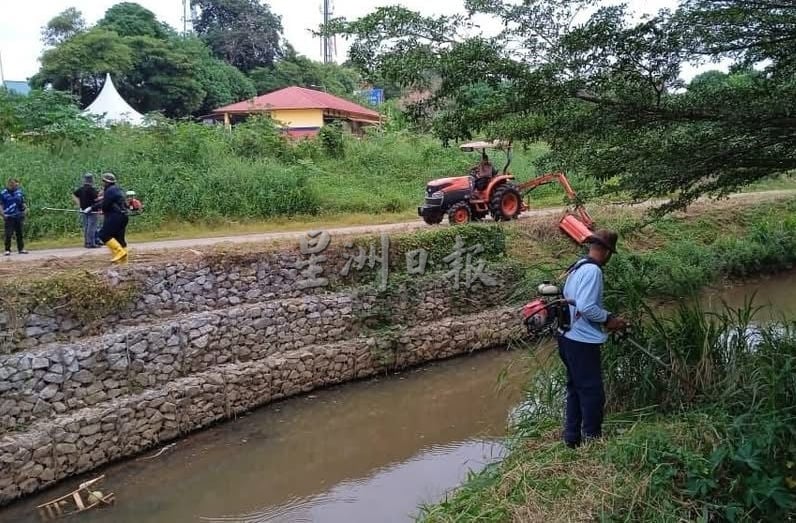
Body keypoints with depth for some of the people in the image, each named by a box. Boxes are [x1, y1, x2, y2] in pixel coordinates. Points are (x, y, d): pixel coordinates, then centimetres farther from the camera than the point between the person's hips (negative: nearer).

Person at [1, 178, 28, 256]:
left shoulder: (19, 191, 7)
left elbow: (22, 202, 18)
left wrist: (25, 208, 1)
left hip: (18, 216, 4)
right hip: (9, 217, -4)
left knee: (19, 233, 11)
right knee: (8, 234, -4)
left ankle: (21, 249, 18)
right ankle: (7, 250, 3)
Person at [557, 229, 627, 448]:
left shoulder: (577, 267, 10)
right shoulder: (593, 270, -18)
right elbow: (586, 307, -26)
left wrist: (606, 318, 13)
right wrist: (609, 319, -10)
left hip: (569, 338, 10)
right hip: (582, 341, -10)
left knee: (576, 389, 17)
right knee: (593, 393, 2)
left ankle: (572, 437, 25)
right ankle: (591, 440, 12)